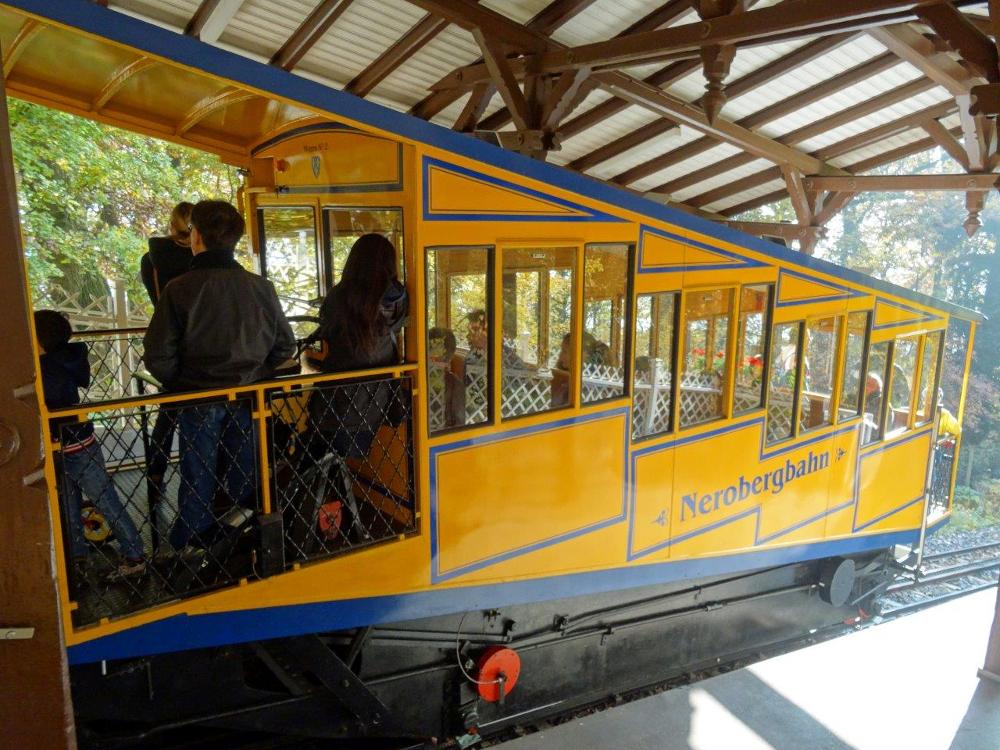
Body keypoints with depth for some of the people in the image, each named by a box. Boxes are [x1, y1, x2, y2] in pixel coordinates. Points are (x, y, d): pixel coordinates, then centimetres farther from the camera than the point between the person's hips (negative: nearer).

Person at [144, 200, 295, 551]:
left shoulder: (178, 289, -13)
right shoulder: (260, 287, -6)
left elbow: (157, 357, -12)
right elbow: (285, 346, 0)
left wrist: (180, 384, 5)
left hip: (198, 400, -2)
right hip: (247, 400, 2)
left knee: (197, 483, 13)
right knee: (245, 480, 16)